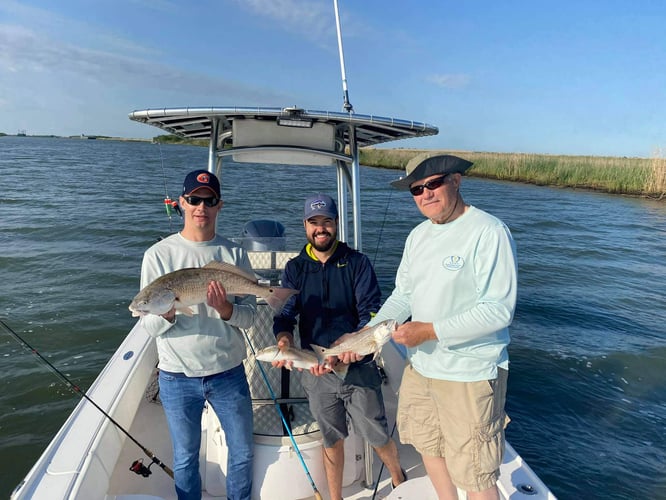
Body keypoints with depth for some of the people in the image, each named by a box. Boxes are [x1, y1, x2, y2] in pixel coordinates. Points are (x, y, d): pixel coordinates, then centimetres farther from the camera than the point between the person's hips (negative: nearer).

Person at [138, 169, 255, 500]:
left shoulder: (234, 254, -2)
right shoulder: (159, 254, -6)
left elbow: (250, 317, -3)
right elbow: (149, 326, -7)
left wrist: (224, 308, -24)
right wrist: (169, 310, -28)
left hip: (229, 372, 2)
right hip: (177, 376, -1)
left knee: (242, 453, 17)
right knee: (185, 459, 17)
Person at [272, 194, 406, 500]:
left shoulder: (357, 262, -3)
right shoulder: (294, 269, 4)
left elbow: (372, 311, -10)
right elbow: (284, 315, -3)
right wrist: (284, 340, -25)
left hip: (359, 367, -1)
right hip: (317, 370, 2)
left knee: (377, 437, 9)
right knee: (332, 440, 16)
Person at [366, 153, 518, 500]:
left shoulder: (488, 232, -17)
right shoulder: (418, 235, 6)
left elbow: (499, 311, -22)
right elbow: (402, 296, 9)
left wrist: (430, 331, -23)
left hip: (470, 375, -7)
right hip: (420, 365, 8)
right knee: (428, 446, 24)